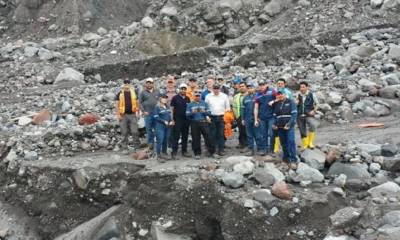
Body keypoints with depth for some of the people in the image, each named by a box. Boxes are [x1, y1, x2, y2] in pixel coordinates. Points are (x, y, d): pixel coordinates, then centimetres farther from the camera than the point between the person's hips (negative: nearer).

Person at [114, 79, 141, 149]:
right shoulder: (120, 93, 4)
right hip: (123, 115, -1)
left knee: (135, 131, -2)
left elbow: (137, 103, 13)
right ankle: (124, 145, 15)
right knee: (124, 132, 5)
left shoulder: (133, 92, 9)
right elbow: (117, 104, 2)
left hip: (132, 114, 1)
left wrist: (137, 112, 6)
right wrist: (118, 114, -6)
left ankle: (137, 145, 7)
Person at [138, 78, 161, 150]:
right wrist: (143, 111, -8)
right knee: (149, 129, -1)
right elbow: (140, 103, 1)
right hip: (148, 114, -2)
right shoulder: (143, 93, 4)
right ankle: (150, 143, 7)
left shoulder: (157, 92, 11)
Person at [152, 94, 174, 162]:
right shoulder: (157, 107, -5)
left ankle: (164, 154, 23)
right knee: (160, 141, -8)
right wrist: (164, 121, -16)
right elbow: (156, 117, -11)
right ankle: (159, 156, -3)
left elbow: (170, 115, 19)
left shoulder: (167, 107, 15)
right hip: (160, 127, -6)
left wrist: (171, 121, 0)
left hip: (168, 126, 7)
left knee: (166, 141, 11)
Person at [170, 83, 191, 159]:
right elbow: (172, 109, -3)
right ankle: (174, 152, -2)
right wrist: (172, 119, -10)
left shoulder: (187, 99, 11)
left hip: (186, 120, 5)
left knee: (185, 136, 10)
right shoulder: (175, 98, -2)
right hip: (177, 120, -5)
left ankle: (184, 151, 19)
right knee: (176, 137, -5)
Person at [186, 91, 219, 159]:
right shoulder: (190, 105, 8)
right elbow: (187, 114, 1)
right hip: (194, 123, 0)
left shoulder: (204, 103, 10)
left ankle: (212, 152, 5)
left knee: (208, 137, -3)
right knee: (196, 139, 2)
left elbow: (209, 113, 5)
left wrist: (204, 111, -14)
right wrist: (192, 112, -17)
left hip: (204, 122, 0)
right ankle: (197, 153, 13)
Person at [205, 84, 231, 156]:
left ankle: (221, 150, 4)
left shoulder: (224, 96, 7)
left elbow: (228, 107, 11)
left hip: (221, 117, 0)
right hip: (212, 117, 0)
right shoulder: (208, 96, 6)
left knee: (221, 134, -1)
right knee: (212, 134, 0)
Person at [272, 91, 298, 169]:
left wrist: (289, 124, -17)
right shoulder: (276, 104, 17)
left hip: (289, 126, -5)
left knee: (291, 142, -16)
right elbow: (274, 115, 22)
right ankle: (286, 159, 17)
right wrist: (273, 124, 4)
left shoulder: (290, 102, 1)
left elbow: (294, 114, -7)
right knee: (283, 143, 7)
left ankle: (293, 160, -18)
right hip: (280, 127, 5)